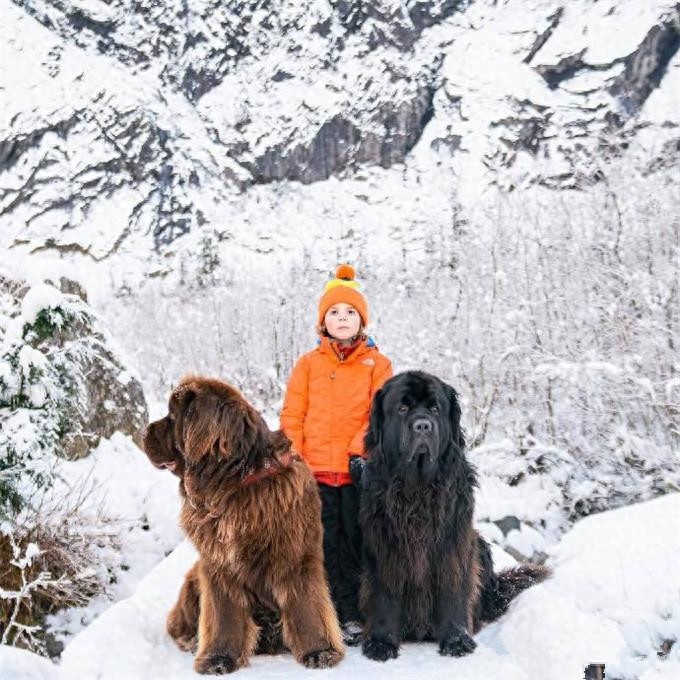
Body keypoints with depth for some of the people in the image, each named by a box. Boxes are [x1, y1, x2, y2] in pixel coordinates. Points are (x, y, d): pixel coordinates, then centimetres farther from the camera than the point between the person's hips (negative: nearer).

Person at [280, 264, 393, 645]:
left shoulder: (377, 364, 6)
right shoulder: (308, 364, 9)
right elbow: (292, 416, 7)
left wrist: (360, 451, -15)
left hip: (358, 470, -1)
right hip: (316, 470, 1)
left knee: (355, 542, 4)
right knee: (326, 544, 7)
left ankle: (353, 614, 14)